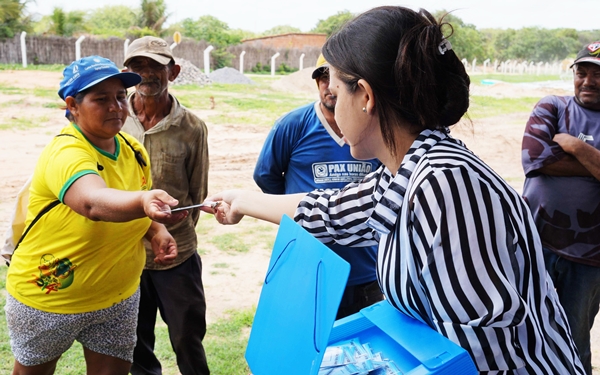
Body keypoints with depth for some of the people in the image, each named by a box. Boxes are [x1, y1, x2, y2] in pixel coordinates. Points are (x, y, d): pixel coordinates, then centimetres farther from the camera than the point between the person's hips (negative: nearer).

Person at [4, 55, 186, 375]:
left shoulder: (133, 150, -5)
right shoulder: (65, 153, -27)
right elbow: (93, 202, -48)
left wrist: (156, 230, -9)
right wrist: (143, 202, -67)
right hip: (49, 298, -5)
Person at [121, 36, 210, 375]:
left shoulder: (192, 128, -7)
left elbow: (198, 194, 3)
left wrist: (175, 237, 5)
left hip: (177, 257, -2)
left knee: (188, 341, 12)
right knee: (136, 346, 19)